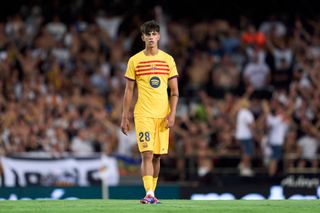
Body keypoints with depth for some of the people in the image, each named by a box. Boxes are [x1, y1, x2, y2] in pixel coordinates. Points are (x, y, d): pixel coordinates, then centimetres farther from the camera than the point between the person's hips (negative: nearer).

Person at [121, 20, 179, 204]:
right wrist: (125, 117, 2)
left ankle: (152, 192, 17)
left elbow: (174, 91, 7)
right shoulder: (135, 61, 4)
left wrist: (172, 113, -5)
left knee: (157, 156, 6)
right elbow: (129, 91, 6)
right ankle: (149, 194, -19)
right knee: (147, 153, -14)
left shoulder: (168, 60, 7)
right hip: (143, 114, -2)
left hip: (163, 115, 2)